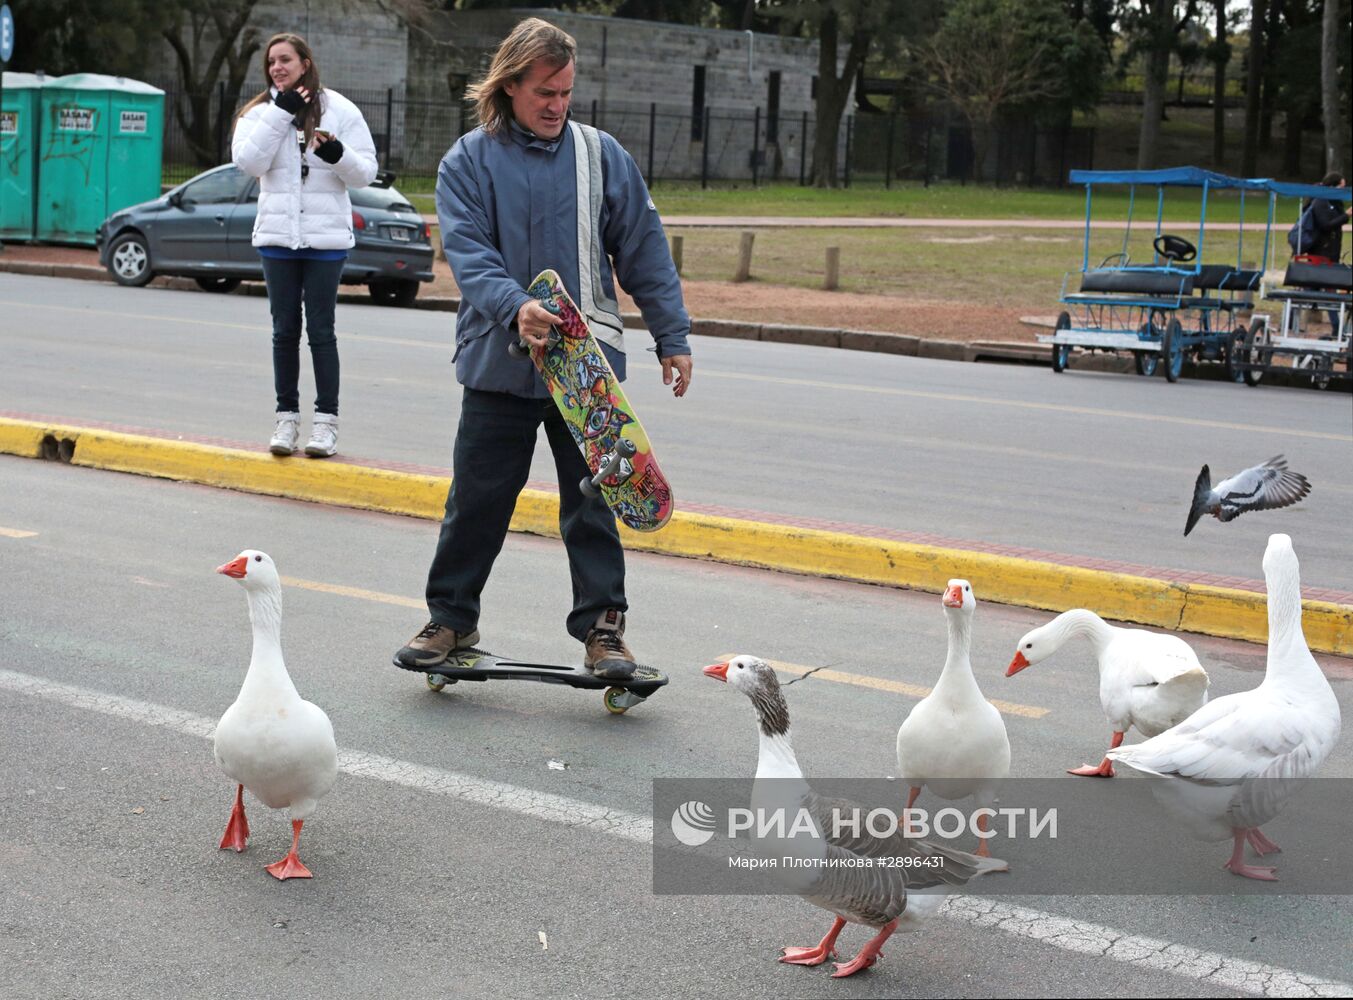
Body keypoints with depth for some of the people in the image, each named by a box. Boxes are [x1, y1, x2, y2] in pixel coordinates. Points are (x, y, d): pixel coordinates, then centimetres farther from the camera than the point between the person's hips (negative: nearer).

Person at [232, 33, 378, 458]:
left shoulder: (340, 110, 1)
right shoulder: (260, 112, 6)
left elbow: (366, 172, 0)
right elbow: (248, 161, -12)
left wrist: (339, 156, -20)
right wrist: (280, 112, -15)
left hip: (326, 236, -2)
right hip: (278, 235, 2)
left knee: (321, 330, -1)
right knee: (285, 330, 8)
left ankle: (327, 420, 4)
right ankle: (286, 418, 15)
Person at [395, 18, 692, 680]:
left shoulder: (601, 156, 5)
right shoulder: (468, 162, 1)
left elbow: (644, 253, 7)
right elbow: (467, 253, -11)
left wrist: (671, 338, 5)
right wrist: (514, 308, -28)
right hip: (497, 365, 0)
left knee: (591, 502, 5)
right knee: (477, 500, 8)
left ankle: (602, 627, 14)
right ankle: (451, 619, 23)